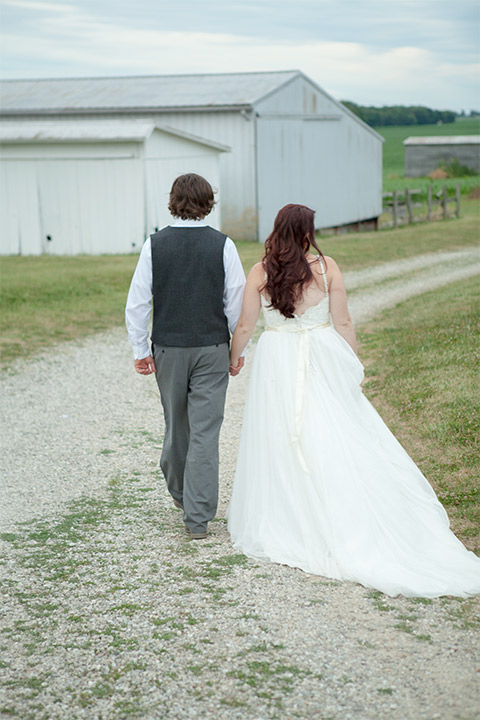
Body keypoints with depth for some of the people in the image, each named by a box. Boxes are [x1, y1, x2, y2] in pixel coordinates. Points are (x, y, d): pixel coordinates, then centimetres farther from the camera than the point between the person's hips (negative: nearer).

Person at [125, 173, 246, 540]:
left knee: (176, 423, 20)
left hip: (168, 348, 2)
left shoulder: (155, 245, -5)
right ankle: (197, 516, -1)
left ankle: (178, 489, 41)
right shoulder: (223, 245, -7)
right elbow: (237, 302, -5)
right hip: (212, 348, -2)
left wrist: (141, 350, 5)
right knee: (205, 431, 0)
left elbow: (137, 303, -4)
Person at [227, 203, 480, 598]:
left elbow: (245, 326, 1)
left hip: (276, 364, 0)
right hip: (320, 360, 0)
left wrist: (233, 357, 19)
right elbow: (343, 323, -3)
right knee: (334, 444, 5)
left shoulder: (260, 272, -4)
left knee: (280, 446, 9)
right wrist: (352, 366, 9)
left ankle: (278, 525, 17)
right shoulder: (326, 267, -5)